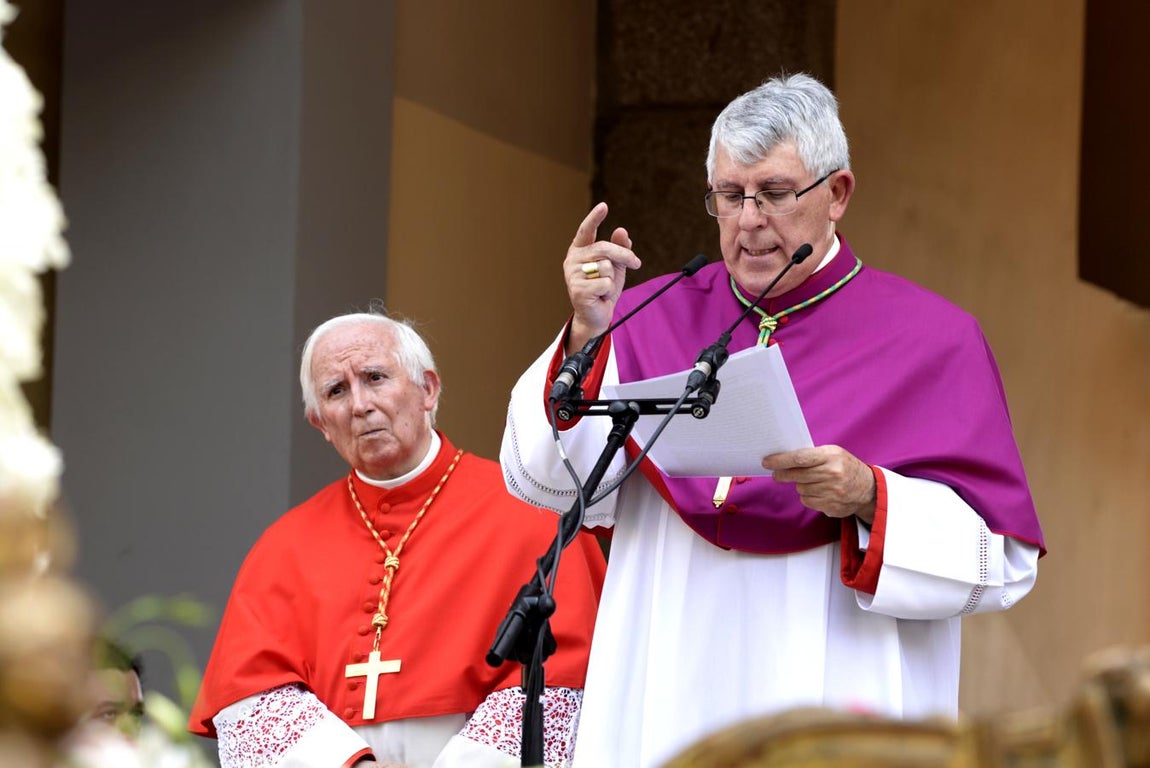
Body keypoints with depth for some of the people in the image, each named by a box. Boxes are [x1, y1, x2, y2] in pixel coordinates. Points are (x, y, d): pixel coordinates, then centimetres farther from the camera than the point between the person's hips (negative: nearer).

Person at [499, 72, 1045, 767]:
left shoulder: (930, 338, 1)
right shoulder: (657, 317, 9)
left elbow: (1003, 557, -5)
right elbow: (549, 485, -3)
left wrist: (872, 498, -20)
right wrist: (586, 337, -14)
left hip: (841, 708, -2)